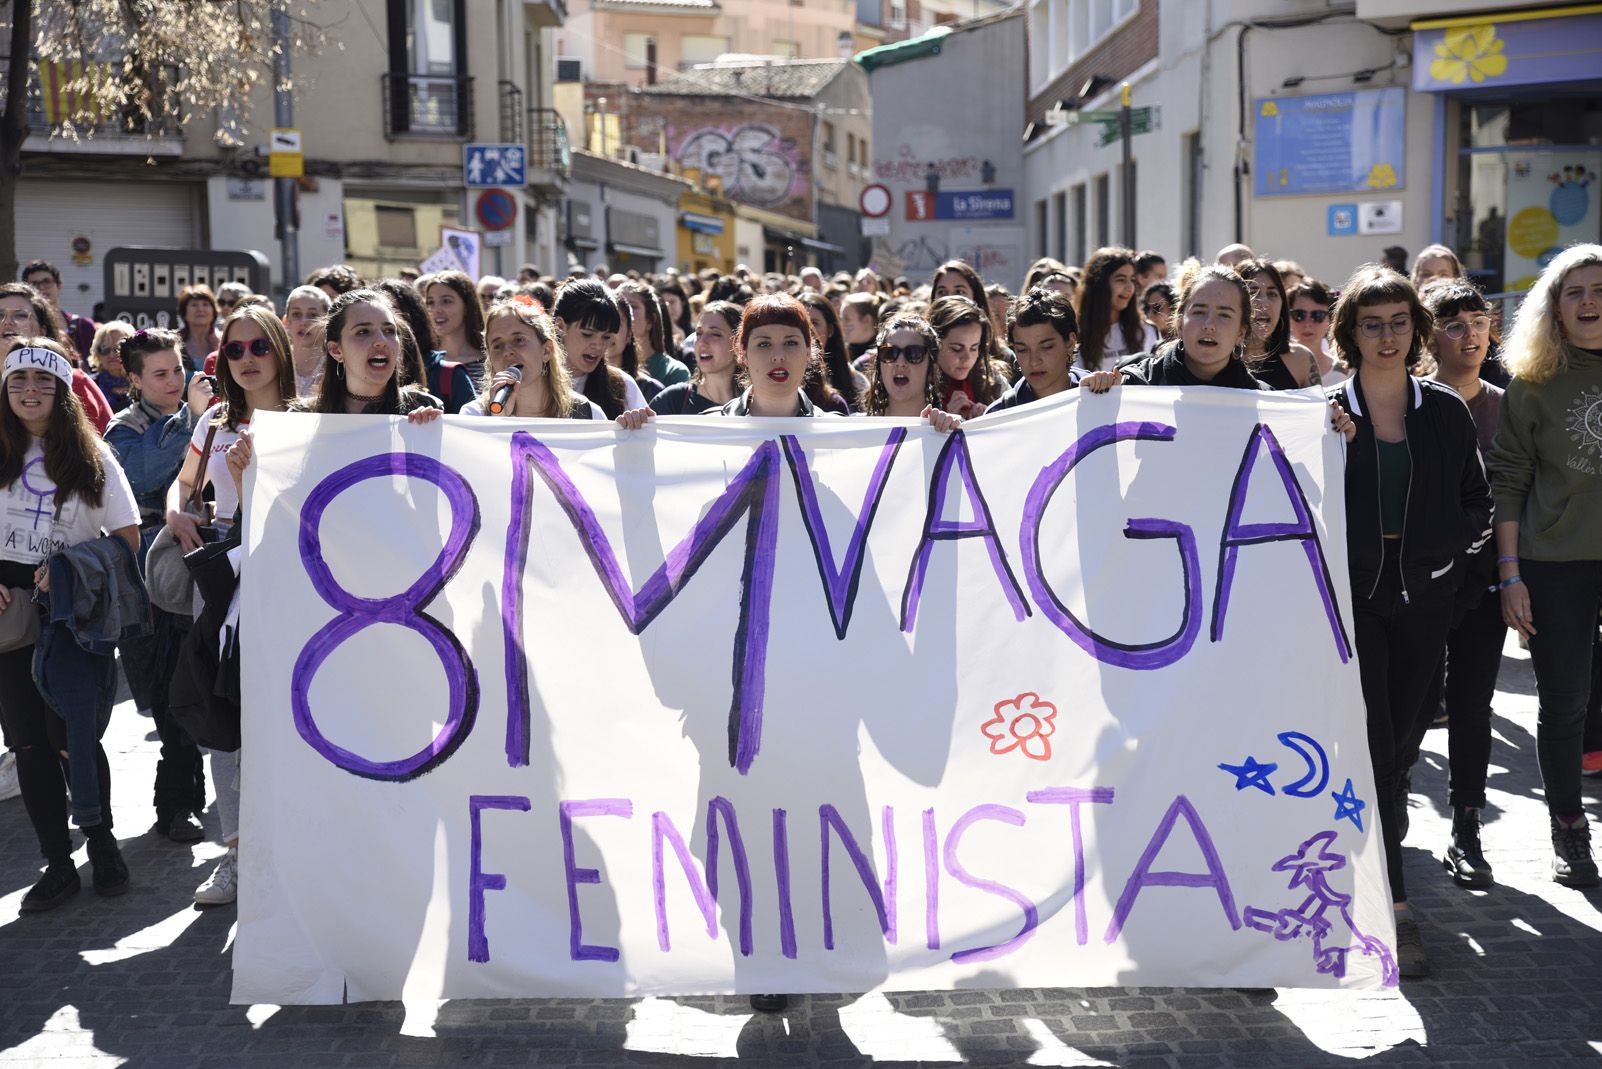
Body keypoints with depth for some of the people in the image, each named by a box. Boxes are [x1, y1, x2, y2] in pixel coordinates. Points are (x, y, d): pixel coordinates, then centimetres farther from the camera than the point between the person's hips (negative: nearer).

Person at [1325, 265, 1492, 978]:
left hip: (1422, 596, 3)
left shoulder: (1445, 410, 7)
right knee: (1375, 741, -9)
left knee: (1397, 732, 8)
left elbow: (1477, 502, 10)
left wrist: (1440, 543, -8)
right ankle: (1395, 905, -8)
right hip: (1350, 594, -3)